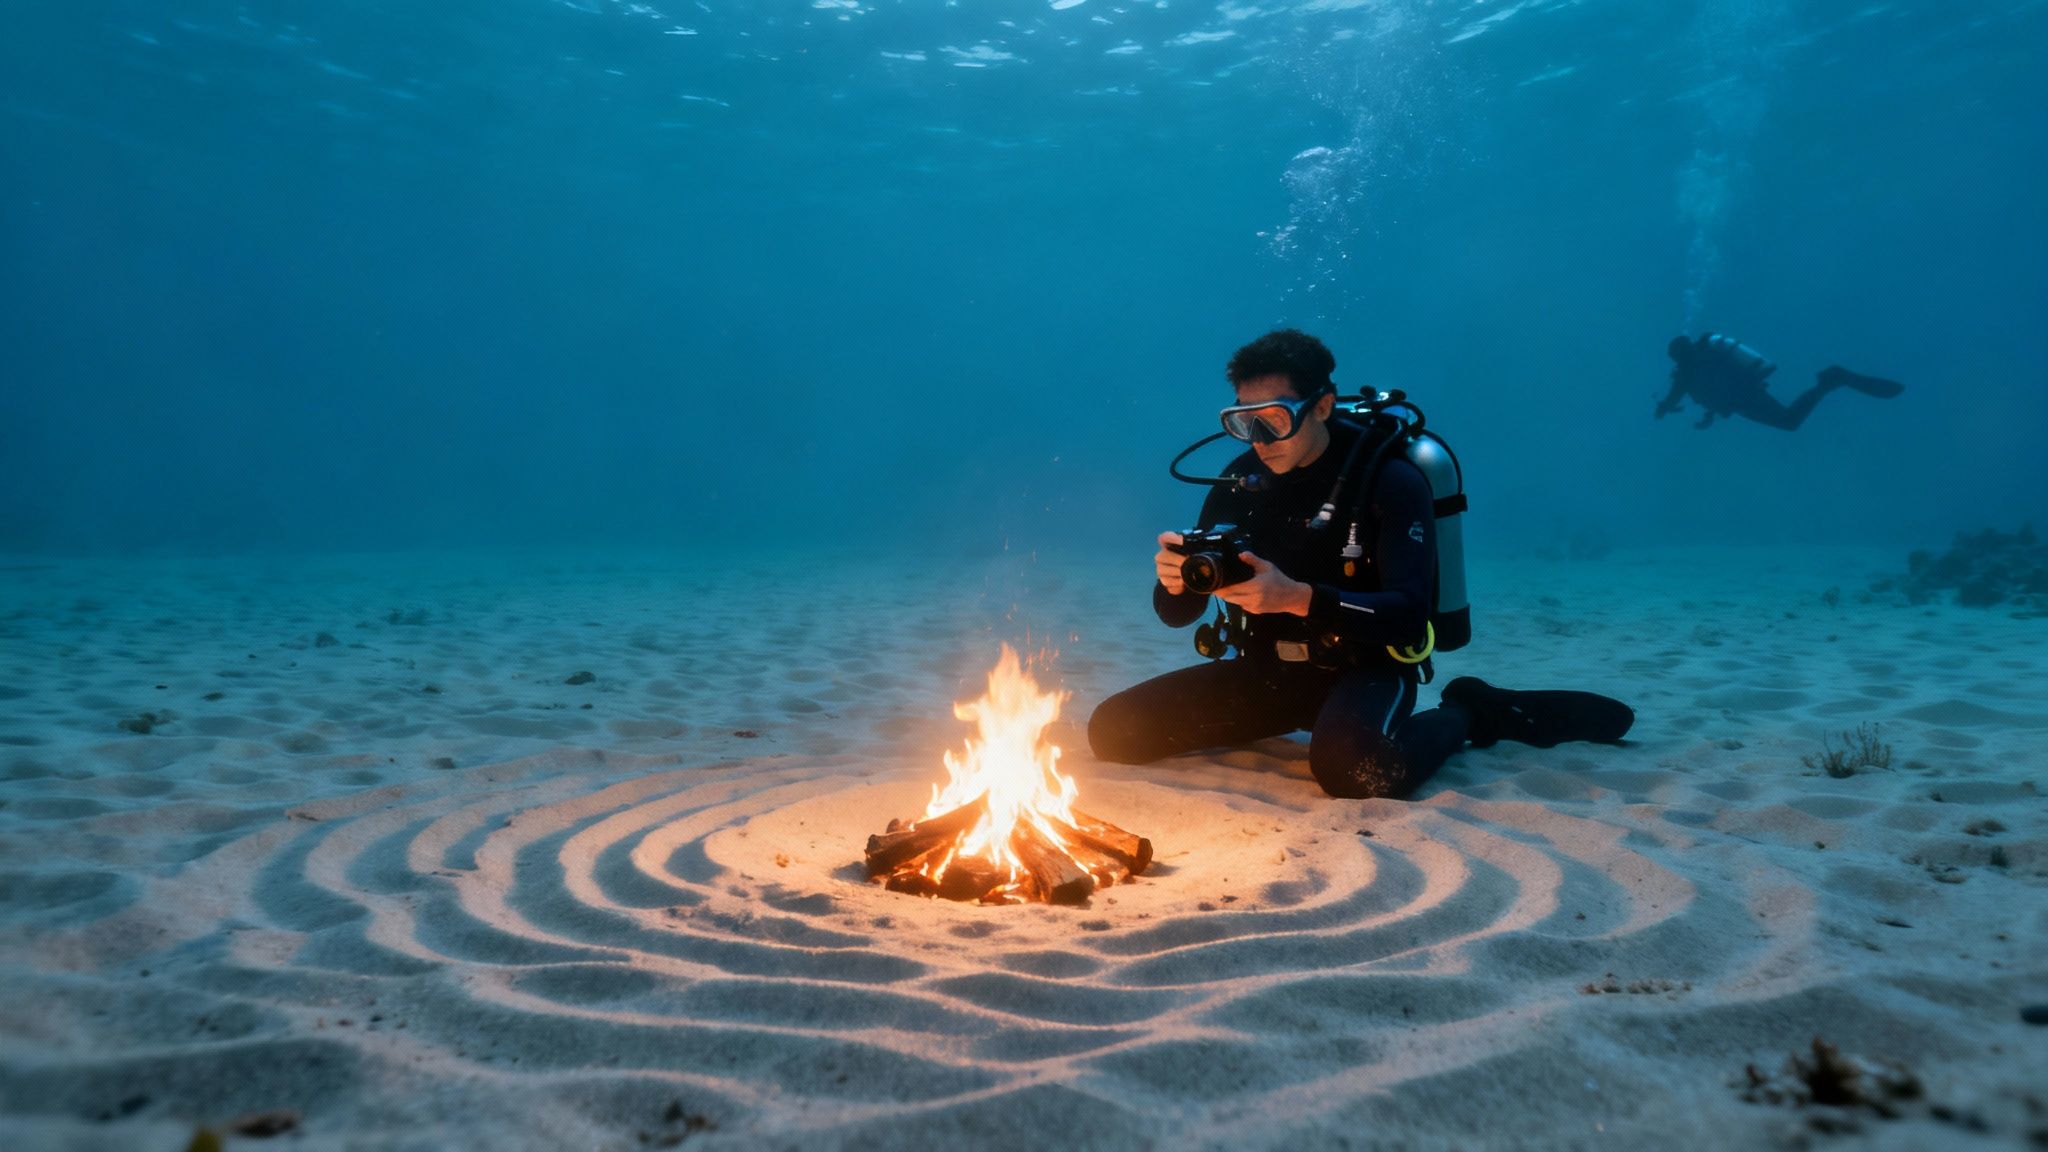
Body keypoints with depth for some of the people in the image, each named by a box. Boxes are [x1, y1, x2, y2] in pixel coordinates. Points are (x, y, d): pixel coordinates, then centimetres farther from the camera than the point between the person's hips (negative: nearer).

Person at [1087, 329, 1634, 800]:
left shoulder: (1389, 480, -14)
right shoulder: (1241, 481, -1)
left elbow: (1408, 614, -24)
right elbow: (1179, 613, 3)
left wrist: (1297, 597, -38)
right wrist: (1176, 581, -23)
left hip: (1365, 668, -5)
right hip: (1269, 671, 5)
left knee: (1357, 769, -40)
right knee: (1115, 728, -8)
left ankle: (1466, 713, -2)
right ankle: (1295, 721, 14)